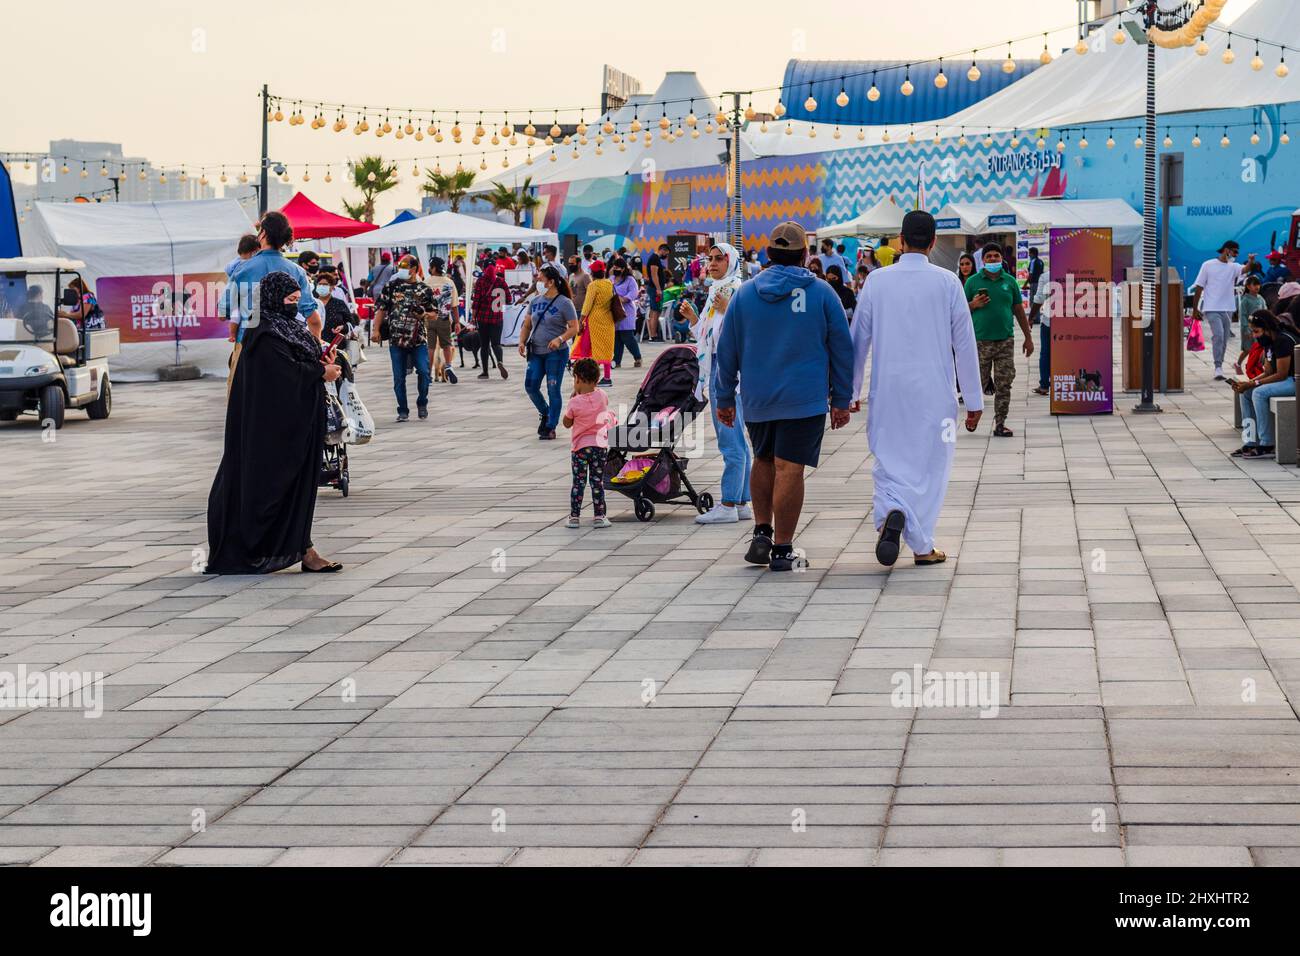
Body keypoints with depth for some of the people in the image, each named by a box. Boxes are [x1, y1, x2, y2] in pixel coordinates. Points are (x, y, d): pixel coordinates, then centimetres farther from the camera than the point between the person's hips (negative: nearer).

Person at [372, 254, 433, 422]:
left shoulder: (425, 290, 4)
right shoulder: (391, 285, 6)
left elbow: (433, 314, 10)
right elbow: (381, 309, 9)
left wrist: (424, 314, -12)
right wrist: (376, 330, 1)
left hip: (419, 339, -1)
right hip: (396, 339, 1)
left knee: (423, 371, -12)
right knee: (399, 377, 3)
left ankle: (422, 403, 12)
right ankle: (403, 411, 14)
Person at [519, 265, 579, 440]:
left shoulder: (564, 303, -8)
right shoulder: (535, 301, 9)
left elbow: (574, 328, -9)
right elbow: (527, 325, 15)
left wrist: (560, 339, -25)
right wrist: (522, 342, -1)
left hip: (556, 353, -6)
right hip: (536, 353, 6)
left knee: (553, 390, -2)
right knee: (530, 386, 0)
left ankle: (550, 427, 7)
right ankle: (545, 413, 26)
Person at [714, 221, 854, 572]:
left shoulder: (744, 294, 4)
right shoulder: (821, 293, -1)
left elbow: (726, 350, 7)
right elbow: (842, 349, 1)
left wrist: (725, 398, 15)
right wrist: (841, 400, 7)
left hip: (757, 399, 3)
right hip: (805, 399, -3)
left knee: (763, 461, 21)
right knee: (789, 469, -3)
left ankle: (762, 533, 14)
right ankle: (782, 549, -3)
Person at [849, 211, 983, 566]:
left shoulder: (877, 280, -1)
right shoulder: (947, 282, -5)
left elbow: (858, 339, 2)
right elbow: (965, 343, -2)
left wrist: (849, 392, 12)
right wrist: (974, 400, 5)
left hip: (887, 393, 1)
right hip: (934, 392, -1)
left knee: (888, 461, 10)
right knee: (930, 465, 10)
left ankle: (891, 513, -19)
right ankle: (922, 547, 13)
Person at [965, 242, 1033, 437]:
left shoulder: (1010, 281, 9)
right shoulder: (973, 281, 3)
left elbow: (1019, 310, 14)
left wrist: (1028, 338, 14)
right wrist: (974, 305, -14)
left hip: (1005, 340, 2)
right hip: (980, 341, -2)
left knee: (1004, 385, 0)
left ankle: (1000, 424, 7)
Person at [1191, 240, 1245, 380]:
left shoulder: (1234, 267, 8)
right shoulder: (1208, 265, 0)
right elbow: (1199, 287, 2)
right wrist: (1195, 309, 0)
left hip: (1228, 309, 5)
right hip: (1212, 308, -5)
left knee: (1224, 340, 9)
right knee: (1218, 335, -20)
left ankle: (1218, 368, 21)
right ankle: (1218, 368, -20)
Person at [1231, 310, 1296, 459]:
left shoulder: (1283, 340, -20)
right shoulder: (1269, 342, 10)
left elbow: (1281, 374, -22)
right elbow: (1268, 372, 13)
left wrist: (1252, 384, -20)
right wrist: (1247, 382, -4)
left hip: (1295, 381, -10)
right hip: (1285, 381, 10)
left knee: (1259, 393, -27)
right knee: (1245, 393, 4)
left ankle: (1266, 445, -23)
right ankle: (1250, 443, 1)